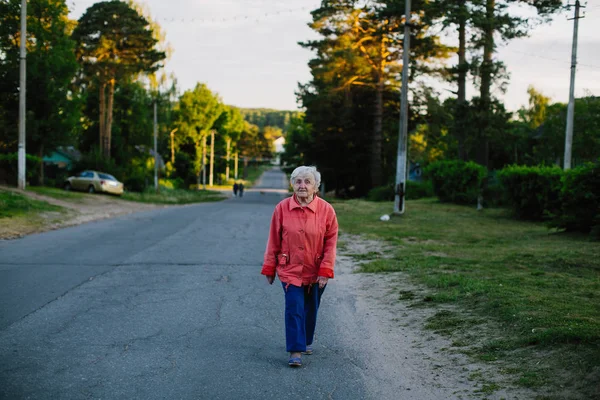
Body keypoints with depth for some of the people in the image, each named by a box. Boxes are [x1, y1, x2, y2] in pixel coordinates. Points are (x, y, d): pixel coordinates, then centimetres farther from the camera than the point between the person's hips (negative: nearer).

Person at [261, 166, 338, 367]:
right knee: (294, 308, -9)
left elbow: (331, 242, -5)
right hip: (290, 270, -1)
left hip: (316, 272, 1)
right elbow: (274, 241, -1)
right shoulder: (282, 208, -8)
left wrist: (325, 271, -9)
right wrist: (269, 268, 2)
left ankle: (307, 341, 37)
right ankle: (296, 350, -2)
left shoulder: (326, 210, -9)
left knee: (311, 309, 15)